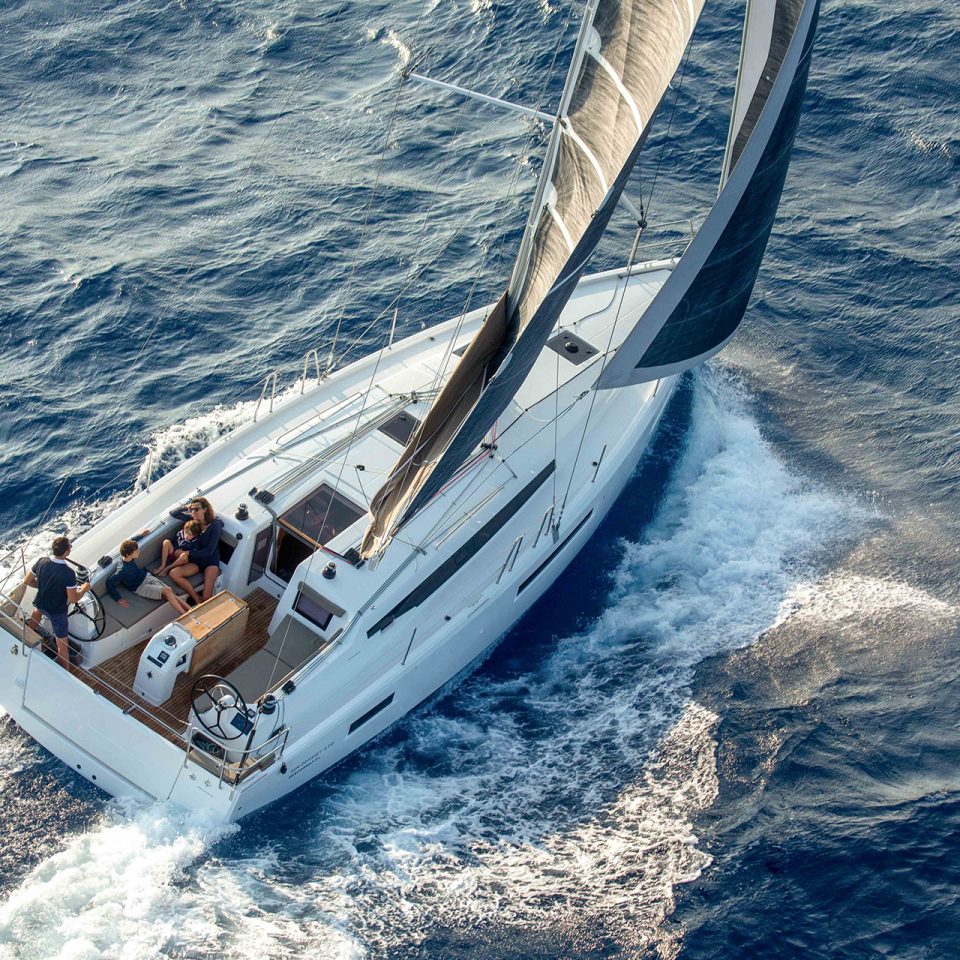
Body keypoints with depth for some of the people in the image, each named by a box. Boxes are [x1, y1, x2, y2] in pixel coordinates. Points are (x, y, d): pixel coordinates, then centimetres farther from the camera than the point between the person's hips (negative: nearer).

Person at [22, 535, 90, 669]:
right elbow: (73, 599, -24)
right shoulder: (69, 573, -31)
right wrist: (84, 589, -5)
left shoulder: (41, 561, -17)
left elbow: (27, 581, -2)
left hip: (40, 604, 5)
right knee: (62, 644, 8)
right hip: (57, 612, -5)